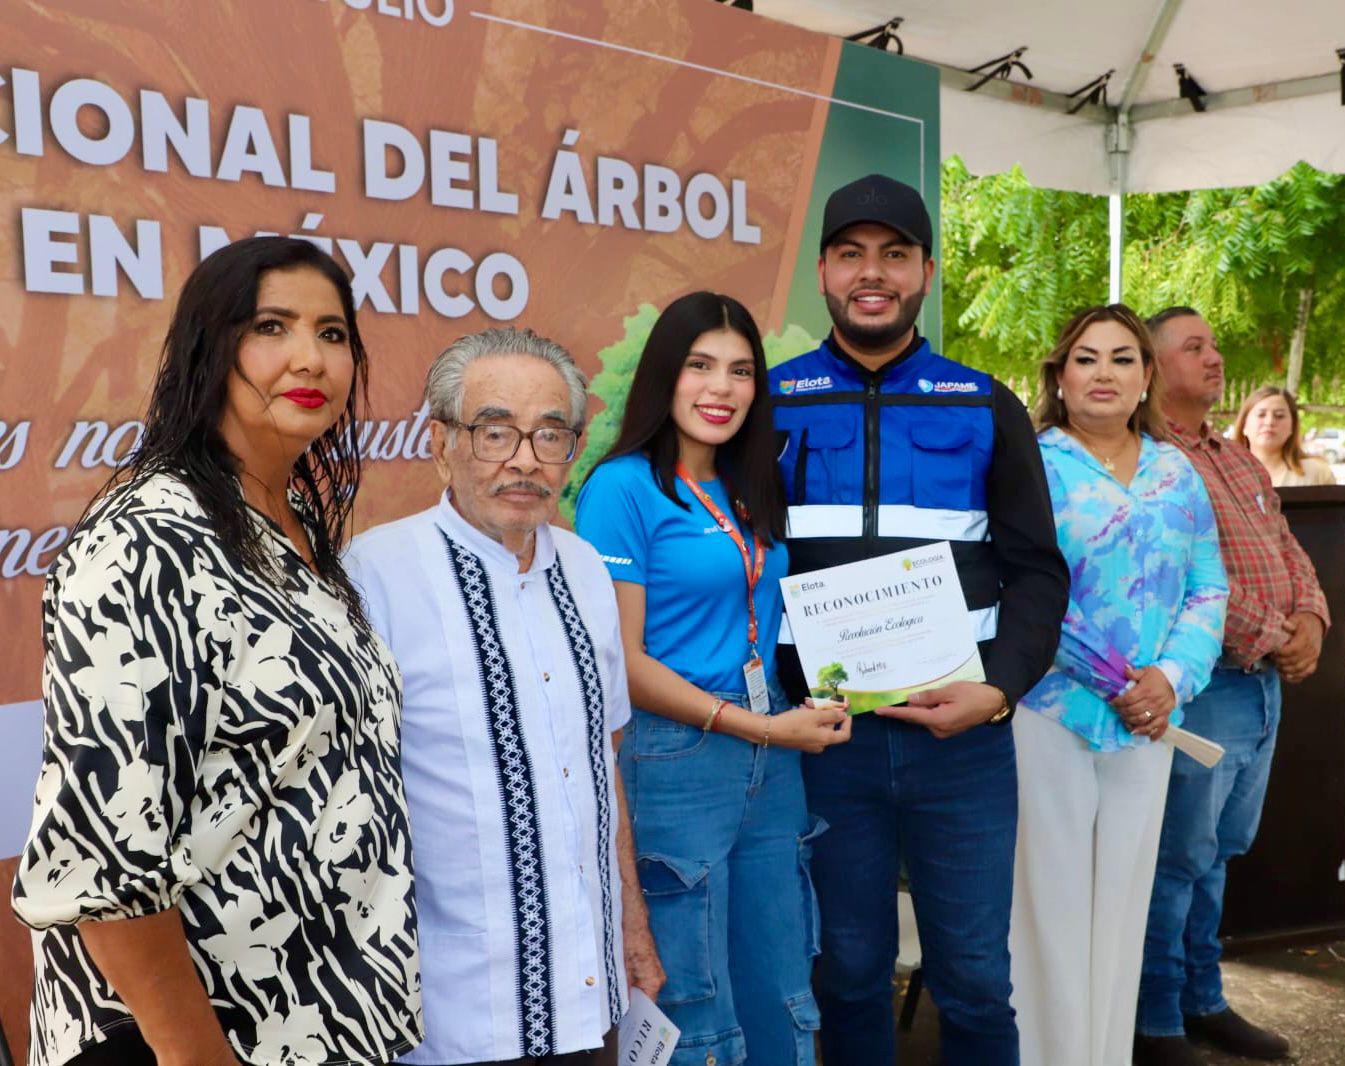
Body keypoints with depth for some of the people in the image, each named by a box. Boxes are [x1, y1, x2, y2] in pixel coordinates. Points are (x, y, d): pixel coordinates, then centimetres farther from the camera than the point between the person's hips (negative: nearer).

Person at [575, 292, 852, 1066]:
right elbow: (619, 661, -14)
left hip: (772, 758, 7)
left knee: (781, 996, 16)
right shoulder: (623, 487, -10)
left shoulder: (750, 489, 11)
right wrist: (758, 726, -13)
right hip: (674, 760, -7)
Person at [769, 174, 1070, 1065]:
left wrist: (1000, 689, -12)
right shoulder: (775, 403, 3)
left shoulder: (987, 408, 6)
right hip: (826, 733, 0)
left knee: (975, 978, 10)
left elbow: (1036, 570, 3)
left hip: (964, 735, 1)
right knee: (850, 972, 13)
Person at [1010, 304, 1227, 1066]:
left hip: (1148, 717, 5)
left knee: (1124, 891, 13)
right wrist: (1104, 680, -16)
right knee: (1051, 895, 1)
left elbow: (1209, 588, 8)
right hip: (1049, 710, -4)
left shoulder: (1177, 474, 11)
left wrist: (1171, 677, -8)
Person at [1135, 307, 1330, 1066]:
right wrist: (1271, 638, -14)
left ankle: (1203, 1001, 29)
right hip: (1203, 684, -9)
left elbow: (1288, 550, 19)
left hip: (1264, 685, 9)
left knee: (1215, 854, 17)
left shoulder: (1242, 462, 18)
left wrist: (1309, 619, 0)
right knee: (1177, 858, 0)